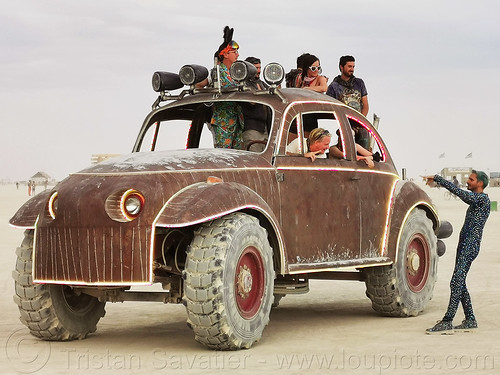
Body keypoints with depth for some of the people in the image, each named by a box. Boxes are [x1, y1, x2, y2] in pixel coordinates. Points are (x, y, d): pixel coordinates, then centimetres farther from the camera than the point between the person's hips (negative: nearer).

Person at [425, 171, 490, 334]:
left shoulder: (483, 198, -11)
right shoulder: (476, 200, 20)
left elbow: (459, 192, -21)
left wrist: (437, 178, -19)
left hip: (470, 247, -10)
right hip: (464, 246, 10)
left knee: (457, 283, -15)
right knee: (459, 284, 11)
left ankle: (447, 322, -18)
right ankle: (470, 320, 16)